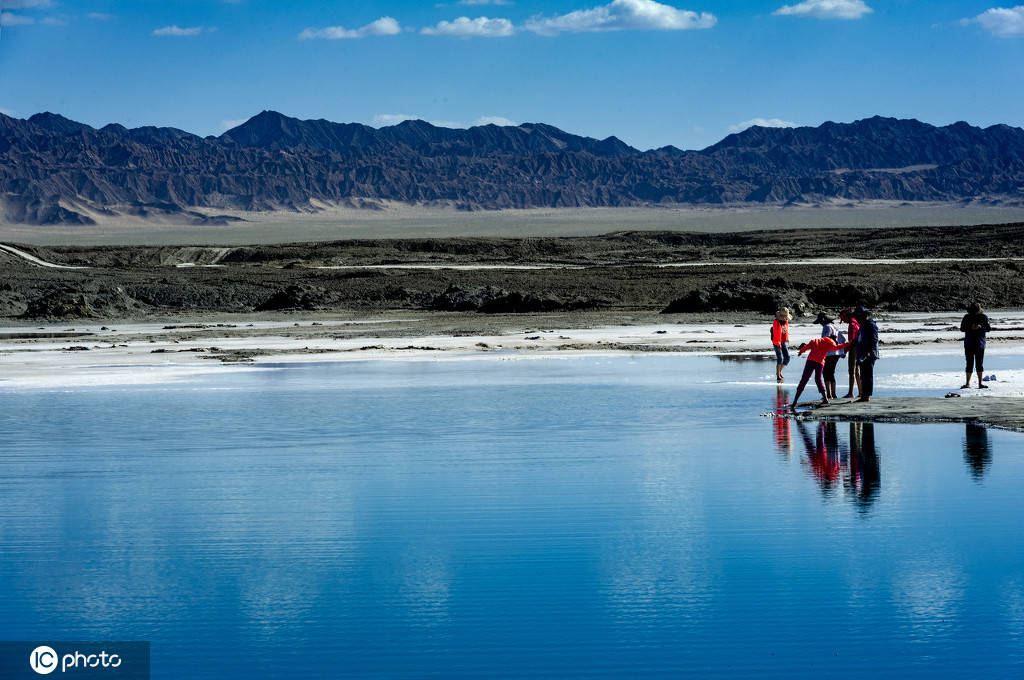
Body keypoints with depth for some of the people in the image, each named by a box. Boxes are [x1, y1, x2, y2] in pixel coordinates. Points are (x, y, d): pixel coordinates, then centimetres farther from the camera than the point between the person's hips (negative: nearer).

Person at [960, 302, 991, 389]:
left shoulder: (983, 317, 2)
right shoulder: (967, 317, 2)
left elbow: (989, 328, 2)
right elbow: (962, 329, 2)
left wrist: (980, 327, -17)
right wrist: (970, 327, -16)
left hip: (980, 343, 0)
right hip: (969, 343, 0)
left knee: (979, 364, 1)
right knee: (969, 363, -3)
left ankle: (980, 383, 5)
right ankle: (968, 383, -1)